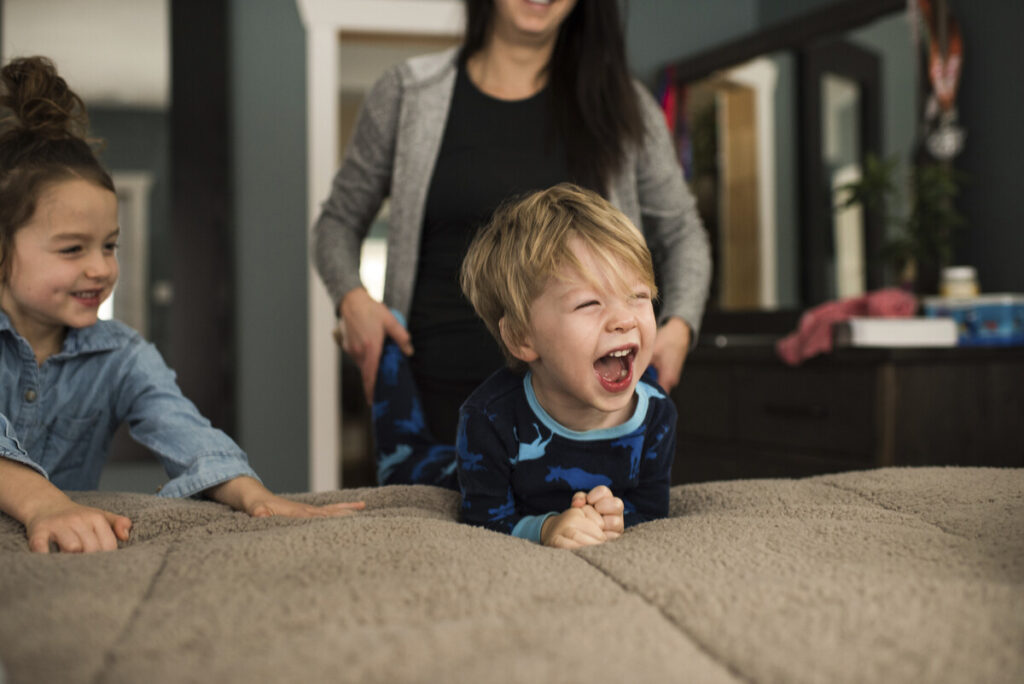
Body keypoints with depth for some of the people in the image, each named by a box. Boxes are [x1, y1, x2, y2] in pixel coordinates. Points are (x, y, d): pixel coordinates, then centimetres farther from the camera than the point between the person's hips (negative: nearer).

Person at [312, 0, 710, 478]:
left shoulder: (621, 106, 8)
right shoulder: (407, 96, 6)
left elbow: (681, 233, 16)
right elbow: (338, 221, 15)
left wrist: (679, 325, -2)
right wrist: (351, 297, -5)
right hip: (445, 399, 0)